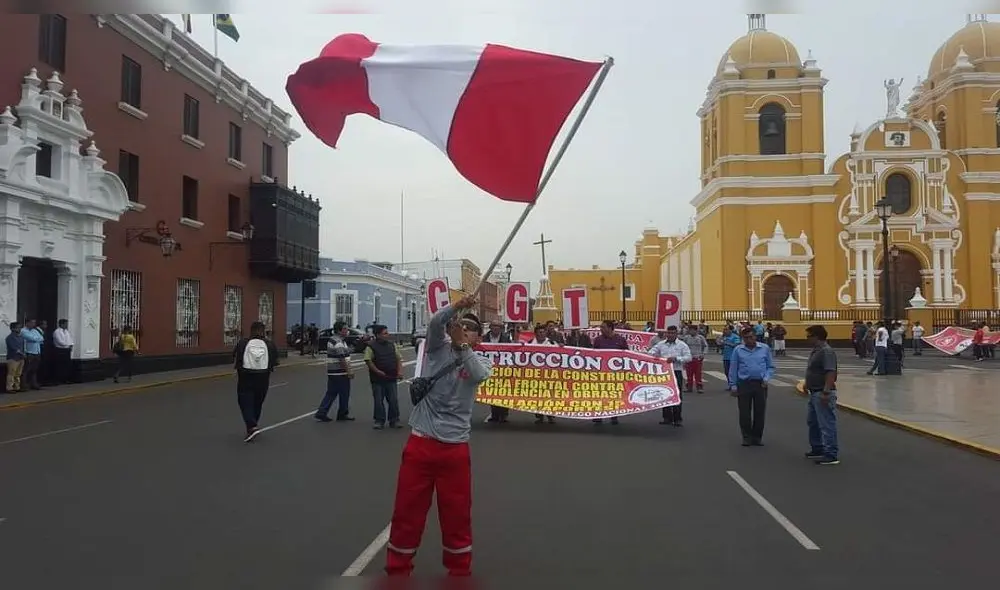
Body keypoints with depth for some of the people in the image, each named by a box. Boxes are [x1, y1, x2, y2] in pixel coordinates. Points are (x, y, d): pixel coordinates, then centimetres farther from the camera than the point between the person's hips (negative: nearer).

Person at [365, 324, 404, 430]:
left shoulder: (393, 345, 8)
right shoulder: (371, 346, -6)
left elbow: (399, 359, 11)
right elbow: (369, 361, -10)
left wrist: (400, 371, -2)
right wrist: (378, 372, -19)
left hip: (392, 378, 4)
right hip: (378, 379, -3)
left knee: (394, 400, 3)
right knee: (379, 401, 4)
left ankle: (394, 421, 14)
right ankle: (379, 421, 15)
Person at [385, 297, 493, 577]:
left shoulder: (482, 362, 6)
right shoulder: (439, 348, 6)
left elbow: (477, 375, -18)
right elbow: (435, 323, -14)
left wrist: (461, 344, -29)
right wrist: (457, 306, -30)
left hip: (455, 448, 0)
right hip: (420, 443, 0)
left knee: (457, 514, 11)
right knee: (407, 511, 8)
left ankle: (460, 572, 29)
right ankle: (397, 571, 24)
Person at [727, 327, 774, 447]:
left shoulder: (765, 348, 3)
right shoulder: (738, 350, 0)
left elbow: (770, 367, 8)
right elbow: (733, 369, 2)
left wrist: (767, 378, -8)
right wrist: (733, 385, -1)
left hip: (760, 384, 1)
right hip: (744, 384, -1)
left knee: (760, 412, 6)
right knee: (745, 413, 2)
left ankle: (757, 437, 18)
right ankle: (747, 437, 15)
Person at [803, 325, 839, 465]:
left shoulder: (827, 351, -20)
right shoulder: (816, 350, 12)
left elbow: (831, 373, -25)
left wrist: (826, 392, -28)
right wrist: (807, 382, 21)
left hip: (823, 393, -11)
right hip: (814, 392, 11)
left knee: (826, 424, -6)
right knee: (812, 422, 20)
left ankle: (832, 455, 0)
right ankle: (817, 449, 31)